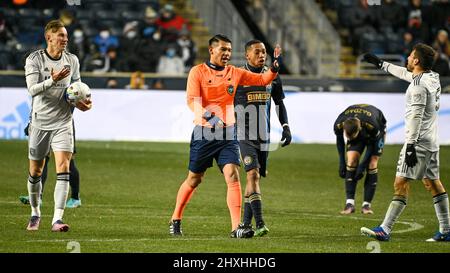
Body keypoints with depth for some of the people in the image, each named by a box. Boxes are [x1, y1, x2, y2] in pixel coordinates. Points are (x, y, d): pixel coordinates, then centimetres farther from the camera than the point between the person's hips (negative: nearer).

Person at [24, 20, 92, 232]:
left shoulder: (72, 61, 4)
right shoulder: (34, 59, -6)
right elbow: (32, 89, -18)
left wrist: (82, 102, -2)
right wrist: (53, 80, -32)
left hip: (63, 122, 1)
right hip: (39, 122, -1)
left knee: (63, 167, -15)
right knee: (35, 171, 8)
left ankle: (57, 218, -19)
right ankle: (35, 213, 30)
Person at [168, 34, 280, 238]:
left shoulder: (234, 73, 9)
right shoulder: (198, 72, -4)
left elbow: (262, 80, 12)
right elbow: (192, 100, -15)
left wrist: (274, 67, -8)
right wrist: (206, 114, -33)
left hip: (228, 133, 3)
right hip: (204, 133, -3)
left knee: (233, 176, -14)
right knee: (194, 180, 6)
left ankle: (236, 227, -17)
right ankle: (175, 220, 27)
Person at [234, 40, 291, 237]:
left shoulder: (272, 77, 8)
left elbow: (279, 103, 18)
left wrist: (285, 127, 8)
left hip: (264, 135, 5)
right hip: (244, 135, -5)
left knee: (256, 177, 8)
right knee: (253, 174, -17)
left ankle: (246, 223, 18)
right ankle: (259, 224, -23)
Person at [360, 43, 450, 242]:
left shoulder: (419, 86, -17)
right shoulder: (432, 78, 11)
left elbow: (416, 117, -23)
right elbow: (405, 73, 30)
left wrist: (411, 145, -26)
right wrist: (381, 64, 40)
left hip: (418, 142, -10)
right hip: (432, 142, 10)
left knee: (401, 183, -12)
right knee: (433, 183, 13)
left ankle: (385, 230, -16)